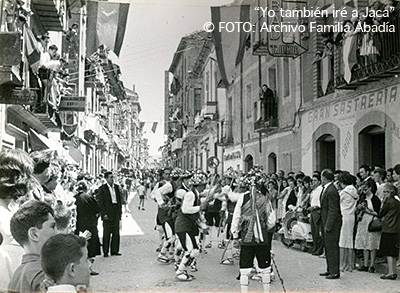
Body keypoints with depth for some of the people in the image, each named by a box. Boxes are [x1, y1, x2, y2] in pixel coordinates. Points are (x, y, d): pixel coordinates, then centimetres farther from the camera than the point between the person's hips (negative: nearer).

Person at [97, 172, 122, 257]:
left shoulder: (116, 187, 11)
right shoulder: (102, 188, -5)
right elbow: (100, 202, -7)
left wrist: (120, 211, 7)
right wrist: (104, 214, -13)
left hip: (116, 214, 5)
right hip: (107, 214, -5)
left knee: (116, 233, 6)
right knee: (106, 233, 1)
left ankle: (114, 250, 15)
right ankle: (105, 252, 8)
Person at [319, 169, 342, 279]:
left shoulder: (331, 191, -21)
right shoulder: (325, 189, 10)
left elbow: (333, 210, -21)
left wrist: (328, 226, -20)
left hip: (332, 224, -10)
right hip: (327, 223, 10)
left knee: (332, 247, -3)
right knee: (328, 247, 17)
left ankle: (335, 272, 4)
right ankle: (330, 269, 27)